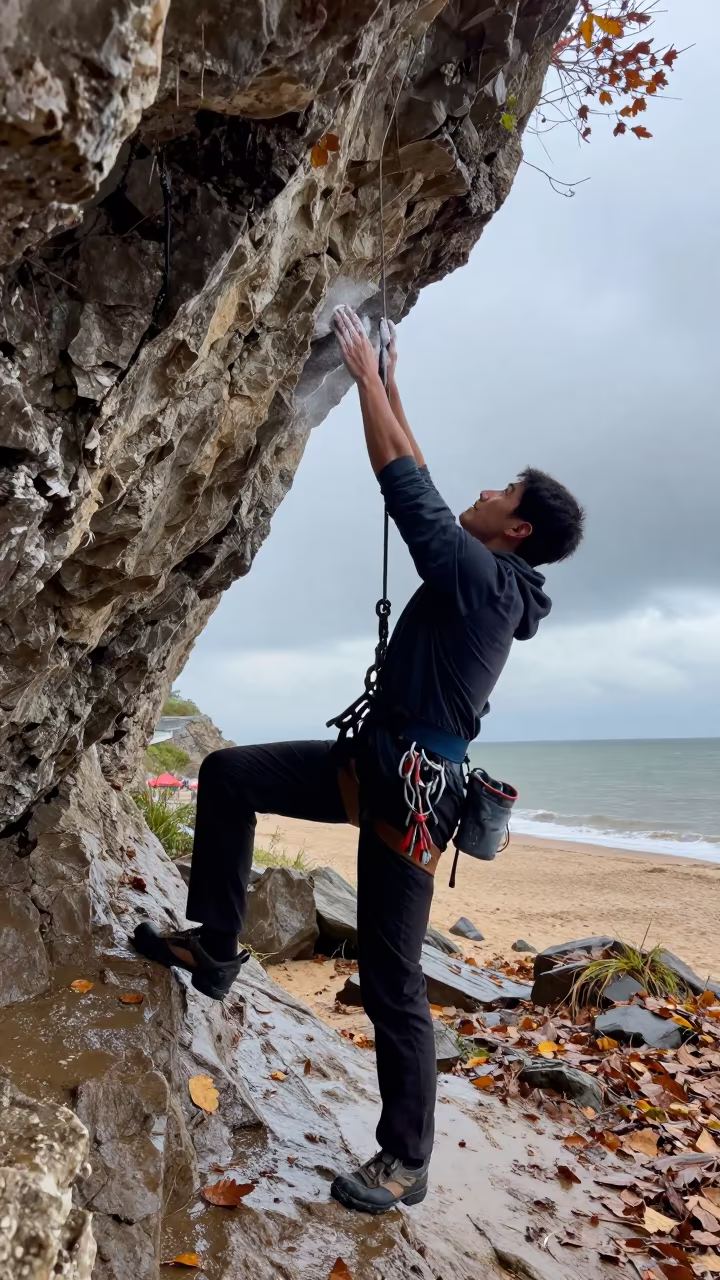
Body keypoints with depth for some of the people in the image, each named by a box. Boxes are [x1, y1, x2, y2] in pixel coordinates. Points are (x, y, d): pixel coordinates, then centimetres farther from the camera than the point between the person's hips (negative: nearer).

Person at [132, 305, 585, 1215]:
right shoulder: (479, 576, 12)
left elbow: (406, 482, -13)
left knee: (391, 982, -1)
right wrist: (389, 387, 25)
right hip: (371, 765, 9)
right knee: (227, 774, 4)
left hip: (410, 790, -9)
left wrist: (365, 372, -1)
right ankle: (214, 949, 13)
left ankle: (404, 1163, 18)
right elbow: (422, 487, 21)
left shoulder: (482, 574, -14)